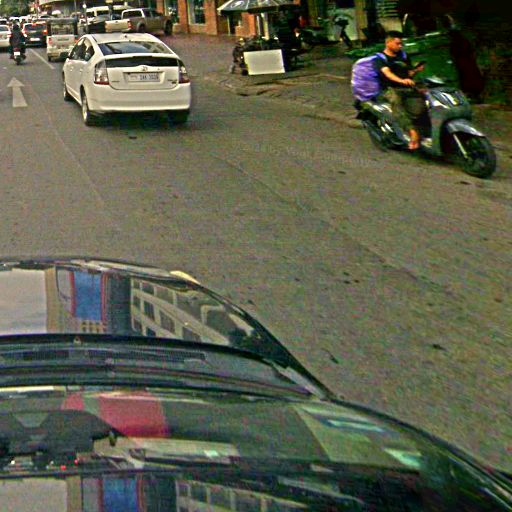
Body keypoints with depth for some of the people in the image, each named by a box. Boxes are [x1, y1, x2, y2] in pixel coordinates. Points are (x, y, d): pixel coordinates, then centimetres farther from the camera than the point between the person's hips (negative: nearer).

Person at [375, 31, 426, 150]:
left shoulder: (403, 56, 23)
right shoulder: (380, 58, 3)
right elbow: (387, 73, -17)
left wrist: (417, 70, 2)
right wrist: (401, 81, -36)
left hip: (408, 88, 7)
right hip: (390, 90, -7)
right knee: (396, 101, -41)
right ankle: (413, 131, -54)